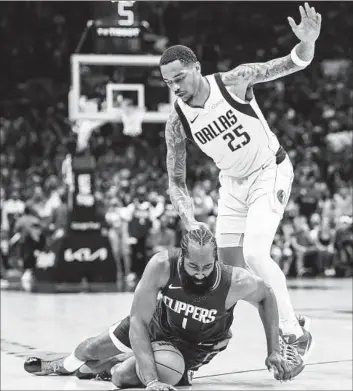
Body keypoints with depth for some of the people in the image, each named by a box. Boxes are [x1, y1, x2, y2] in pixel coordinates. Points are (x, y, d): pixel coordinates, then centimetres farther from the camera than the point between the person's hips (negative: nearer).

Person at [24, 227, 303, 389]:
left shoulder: (236, 283, -40)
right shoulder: (162, 266, -40)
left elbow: (266, 296, -15)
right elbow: (138, 321, -36)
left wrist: (274, 351, -17)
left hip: (196, 345, -1)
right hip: (158, 323, 1)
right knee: (90, 350, 17)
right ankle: (62, 366, 57)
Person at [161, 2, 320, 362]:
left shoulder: (234, 82, -23)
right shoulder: (176, 122, -13)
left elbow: (294, 64, -23)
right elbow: (176, 182, -4)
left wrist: (307, 42, -45)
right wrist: (190, 223, -20)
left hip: (270, 172, -5)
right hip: (232, 182, 5)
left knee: (255, 254, -22)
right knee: (230, 265, 3)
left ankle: (295, 334, -10)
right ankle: (292, 322, 21)